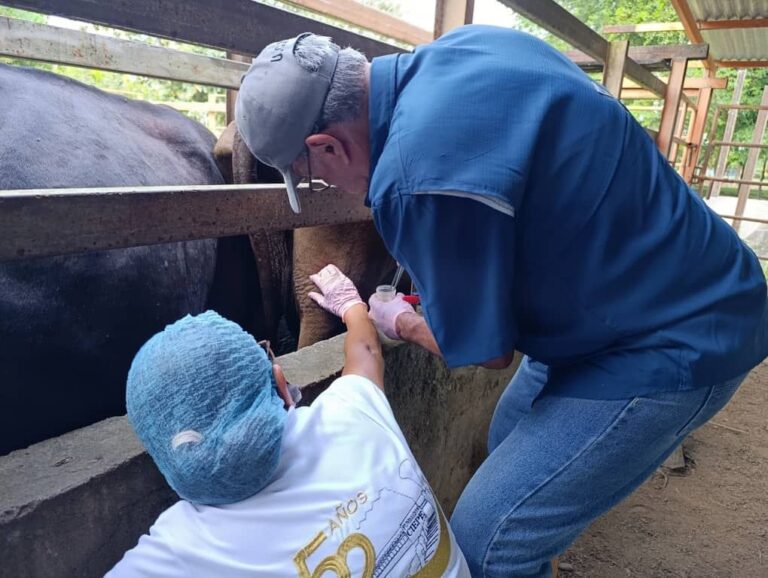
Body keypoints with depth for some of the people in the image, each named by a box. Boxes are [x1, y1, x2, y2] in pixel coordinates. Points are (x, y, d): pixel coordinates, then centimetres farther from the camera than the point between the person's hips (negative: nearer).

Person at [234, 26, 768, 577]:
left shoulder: (419, 176, -31)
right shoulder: (471, 42, -2)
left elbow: (487, 350, -17)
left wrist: (396, 321, 4)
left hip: (666, 343, -9)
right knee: (509, 441, 23)